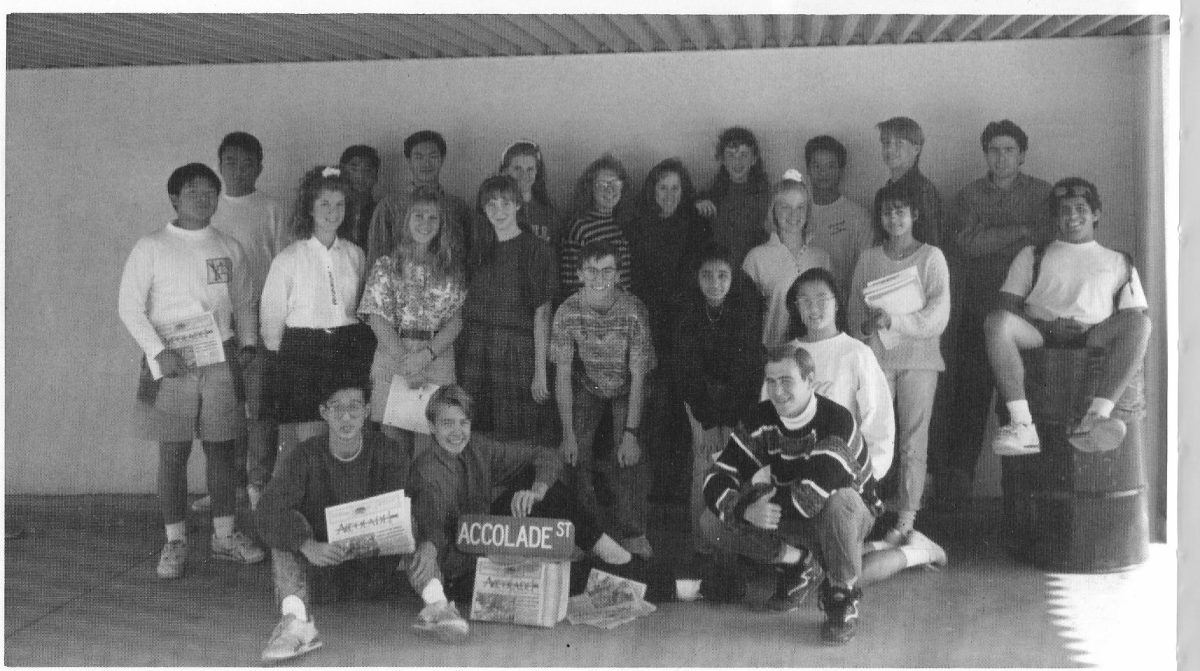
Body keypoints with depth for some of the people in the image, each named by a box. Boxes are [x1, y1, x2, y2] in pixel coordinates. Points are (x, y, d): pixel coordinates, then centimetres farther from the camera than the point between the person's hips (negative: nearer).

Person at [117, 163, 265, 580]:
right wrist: (159, 351, -13)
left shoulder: (228, 248, 9)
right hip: (171, 362, -3)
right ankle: (174, 542, 12)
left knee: (222, 449, 7)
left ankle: (224, 535, 20)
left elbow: (245, 303, 17)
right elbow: (129, 306, -4)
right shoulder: (151, 248, -1)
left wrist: (247, 344, 4)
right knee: (173, 453, 2)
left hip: (221, 360, 3)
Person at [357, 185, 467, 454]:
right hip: (393, 356, 0)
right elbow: (377, 318, -2)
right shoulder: (386, 265, 6)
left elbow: (457, 319, 2)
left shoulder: (451, 268, 9)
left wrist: (428, 353, -12)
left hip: (439, 359, 1)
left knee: (431, 443, -3)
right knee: (393, 438, 0)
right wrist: (404, 358, -13)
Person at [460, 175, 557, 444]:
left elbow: (542, 314, -8)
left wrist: (540, 371, -12)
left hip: (519, 352, -5)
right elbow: (470, 306, 13)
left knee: (516, 438, -3)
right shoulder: (480, 247, 11)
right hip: (478, 353, 5)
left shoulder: (535, 250, -5)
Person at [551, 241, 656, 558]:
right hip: (587, 389, 2)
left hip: (626, 392, -1)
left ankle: (633, 534, -2)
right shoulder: (567, 312, -20)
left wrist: (631, 433, -26)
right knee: (576, 455, -15)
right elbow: (562, 375, -16)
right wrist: (568, 433, -20)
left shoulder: (634, 311, -25)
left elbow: (638, 376, -21)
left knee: (629, 458, -19)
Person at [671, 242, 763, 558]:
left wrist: (730, 420, -18)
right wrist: (703, 420, -17)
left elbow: (748, 365, -16)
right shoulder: (689, 310, -14)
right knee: (705, 464, -6)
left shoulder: (748, 305, -17)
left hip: (739, 393, 0)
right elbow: (685, 366, -12)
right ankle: (702, 544, 1)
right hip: (701, 395, 0)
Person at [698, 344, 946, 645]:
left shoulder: (837, 422, -28)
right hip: (790, 520, 5)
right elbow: (716, 480, -17)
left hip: (853, 515, -5)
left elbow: (813, 495, -39)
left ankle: (843, 605, -17)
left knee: (838, 501, -42)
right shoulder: (759, 421, -12)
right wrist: (746, 511, -37)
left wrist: (768, 491, -20)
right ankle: (798, 561, 4)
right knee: (711, 522, -14)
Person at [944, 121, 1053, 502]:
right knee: (970, 395, -5)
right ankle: (958, 481, 0)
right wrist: (1020, 231, -6)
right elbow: (968, 241, -6)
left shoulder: (1042, 194, 10)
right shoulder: (969, 195, 12)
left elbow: (1047, 239, -7)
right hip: (977, 311, 1)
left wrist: (990, 240, -11)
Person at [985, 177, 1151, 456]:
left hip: (1093, 339, 0)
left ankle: (1097, 416, -42)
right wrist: (1048, 325, -7)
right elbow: (1008, 304, 14)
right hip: (1039, 334, 0)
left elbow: (1135, 314, 13)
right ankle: (1022, 425, -41)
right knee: (998, 320, -32)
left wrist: (1086, 328, -8)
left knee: (1140, 323, -31)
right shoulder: (1032, 255, 26)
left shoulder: (1118, 262, 26)